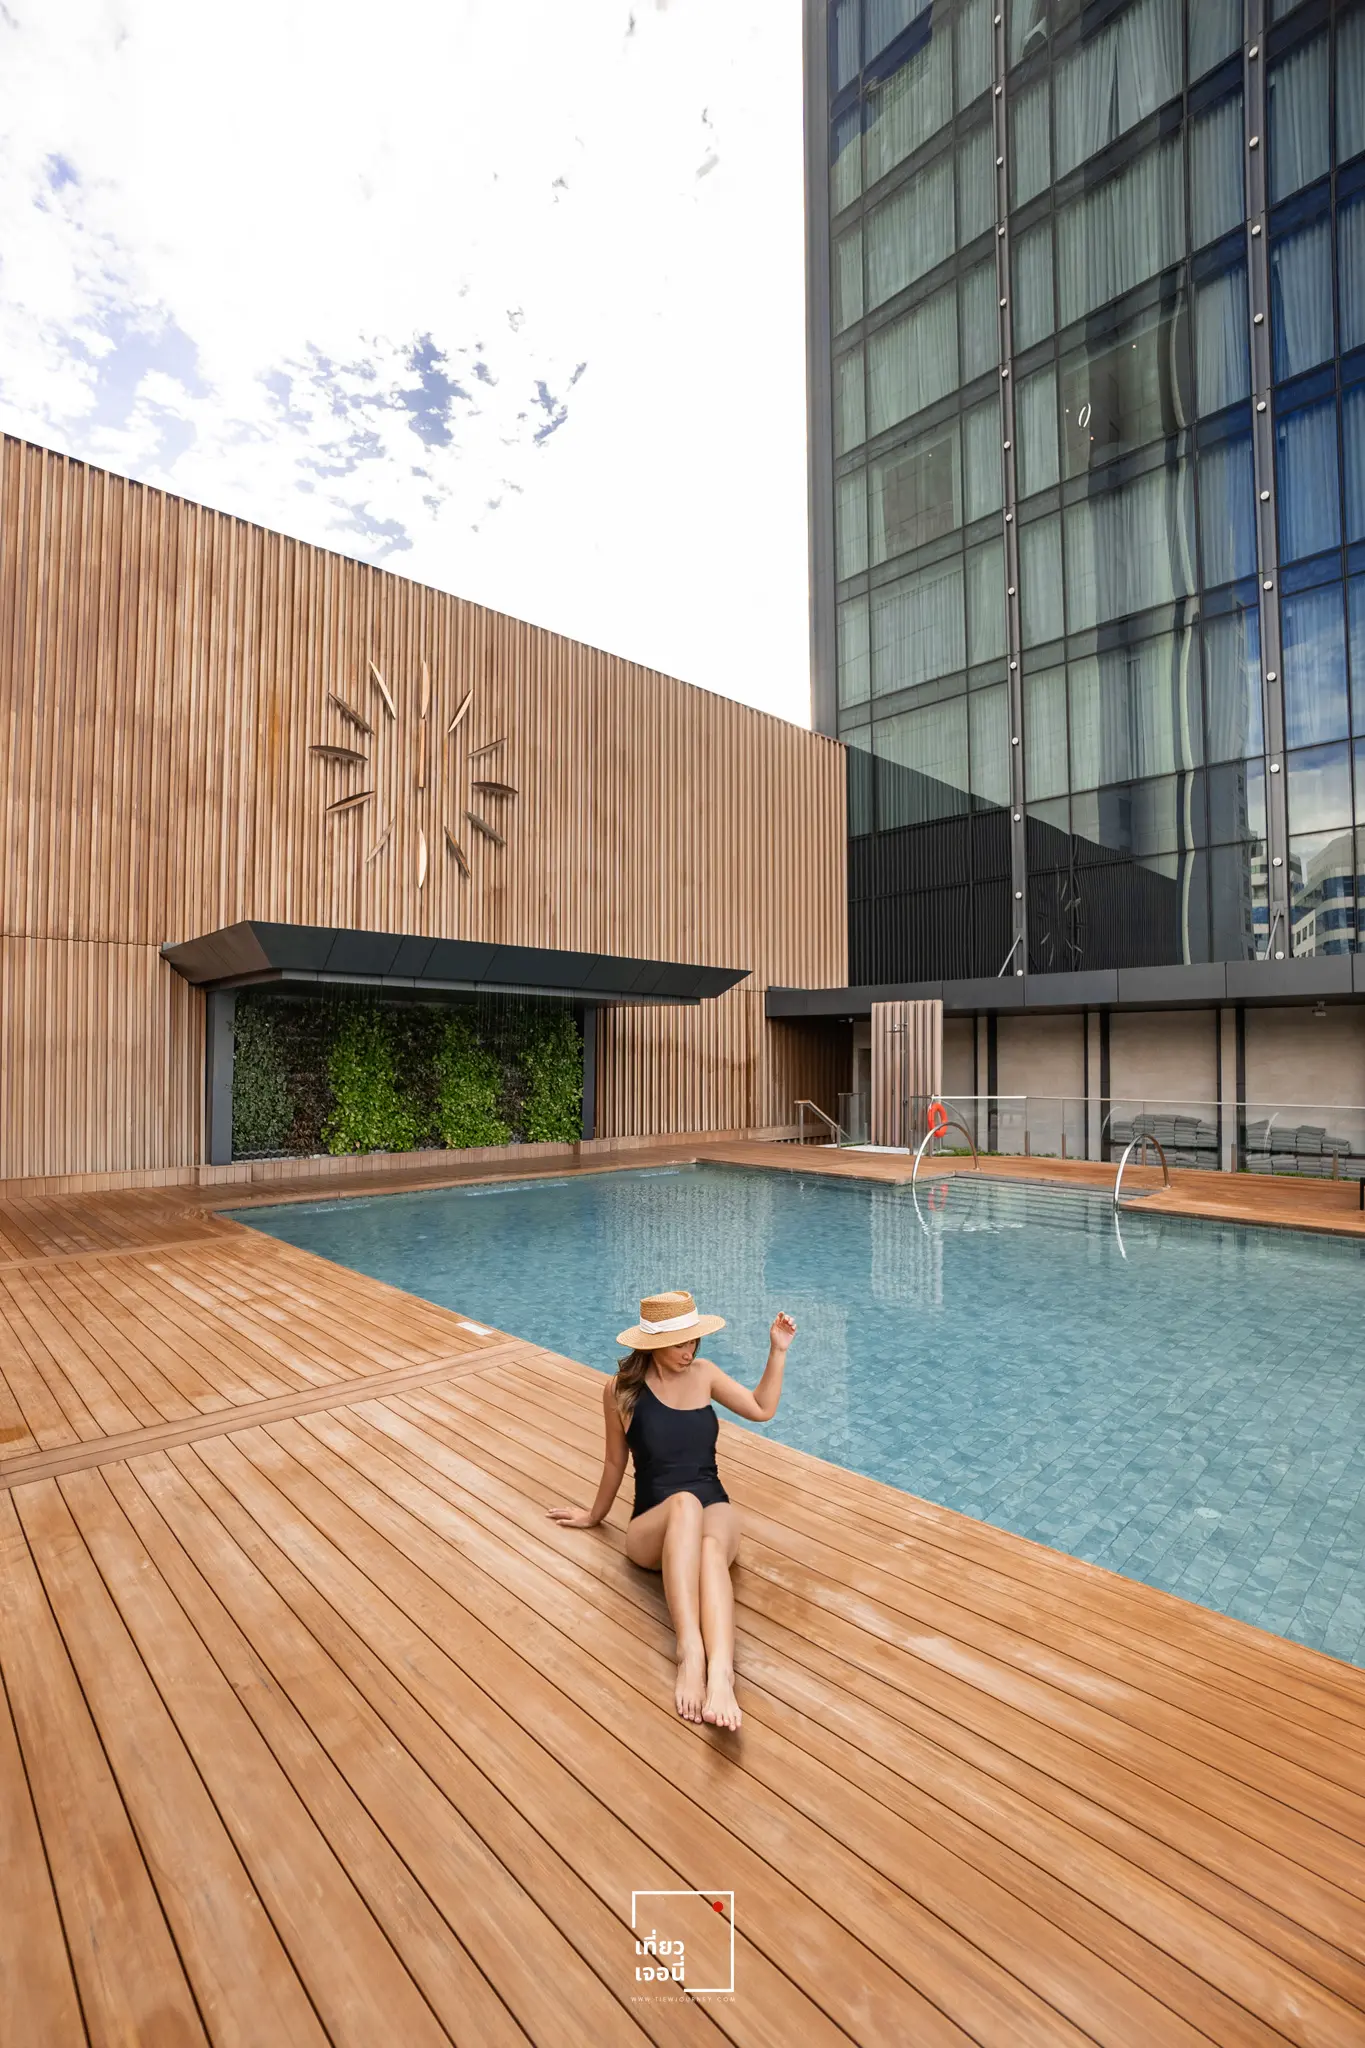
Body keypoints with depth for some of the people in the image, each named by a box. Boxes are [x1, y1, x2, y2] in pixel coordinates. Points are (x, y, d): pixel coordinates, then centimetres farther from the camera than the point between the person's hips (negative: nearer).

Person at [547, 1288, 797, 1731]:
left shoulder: (703, 1373, 4)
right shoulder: (622, 1389, -5)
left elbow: (762, 1409, 11)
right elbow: (615, 1462, 10)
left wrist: (777, 1351, 3)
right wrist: (595, 1516, 22)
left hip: (714, 1511, 2)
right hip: (654, 1528, -2)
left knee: (711, 1545, -37)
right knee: (683, 1504, -40)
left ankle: (721, 1673, -59)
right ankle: (690, 1651, -51)